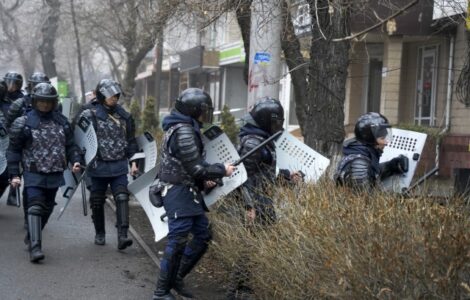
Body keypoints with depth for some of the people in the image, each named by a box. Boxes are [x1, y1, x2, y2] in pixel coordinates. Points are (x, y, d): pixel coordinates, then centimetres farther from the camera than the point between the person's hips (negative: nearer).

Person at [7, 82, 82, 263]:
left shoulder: (62, 122, 8)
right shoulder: (23, 123, -4)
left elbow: (70, 145, 13)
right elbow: (14, 150, -1)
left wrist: (75, 160, -6)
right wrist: (14, 175, -8)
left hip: (55, 175, 5)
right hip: (34, 175, -4)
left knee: (47, 210, 13)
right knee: (35, 209, -16)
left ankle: (31, 237, 32)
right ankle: (35, 248, -20)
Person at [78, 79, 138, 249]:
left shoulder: (124, 116, 8)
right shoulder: (90, 115, -4)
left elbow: (131, 140, 15)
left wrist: (133, 161, 10)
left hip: (119, 166, 2)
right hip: (98, 166, -2)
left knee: (122, 198, -11)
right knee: (97, 202, 10)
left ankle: (122, 236, -13)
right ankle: (100, 234, 27)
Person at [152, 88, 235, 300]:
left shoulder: (184, 128, 13)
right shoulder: (184, 131, -19)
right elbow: (196, 168, -20)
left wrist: (203, 181, 9)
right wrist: (222, 171, -7)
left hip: (187, 191, 10)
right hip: (178, 192, -10)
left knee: (203, 235, 13)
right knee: (177, 242, -7)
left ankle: (176, 278, 22)